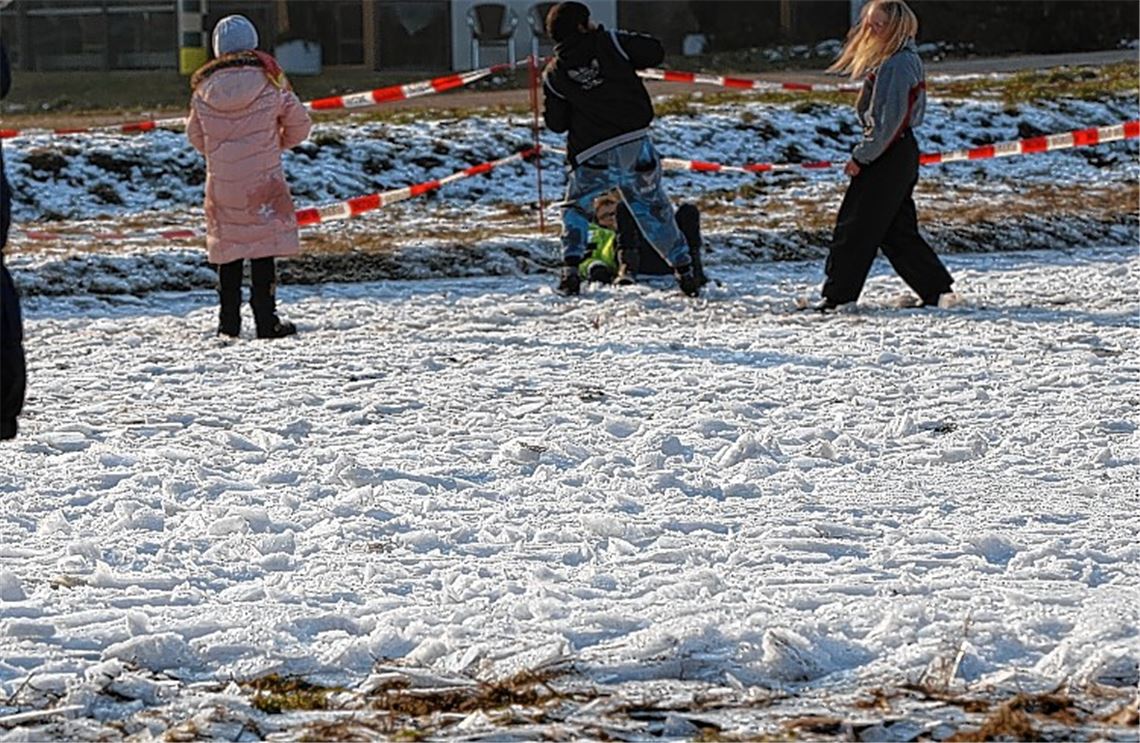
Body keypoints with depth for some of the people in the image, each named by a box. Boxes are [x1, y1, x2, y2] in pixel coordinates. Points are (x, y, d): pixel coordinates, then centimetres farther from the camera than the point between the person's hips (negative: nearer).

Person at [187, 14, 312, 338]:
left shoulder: (204, 88, -3)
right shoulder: (268, 82, -8)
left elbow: (195, 136, 10)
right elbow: (299, 125, 3)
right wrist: (279, 143, 23)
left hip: (221, 183, 2)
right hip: (263, 180, -2)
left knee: (228, 250, 12)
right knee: (263, 250, 1)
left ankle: (229, 321, 13)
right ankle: (266, 320, -2)